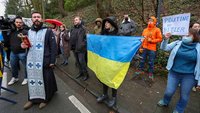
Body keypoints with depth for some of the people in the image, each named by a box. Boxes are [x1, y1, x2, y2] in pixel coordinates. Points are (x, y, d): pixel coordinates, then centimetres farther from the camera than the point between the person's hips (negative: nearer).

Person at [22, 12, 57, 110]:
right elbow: (27, 44, 26)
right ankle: (32, 98, 31)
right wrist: (24, 45, 1)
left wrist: (52, 61, -12)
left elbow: (53, 47, -7)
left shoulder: (48, 31, -2)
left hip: (44, 62, -5)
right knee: (32, 79, 13)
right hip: (31, 61, 5)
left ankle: (45, 98, 23)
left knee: (45, 80, 4)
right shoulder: (29, 31, 14)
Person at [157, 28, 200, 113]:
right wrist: (166, 39, -20)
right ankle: (165, 101, 44)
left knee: (184, 96, 14)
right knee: (169, 92, 11)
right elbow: (164, 48, 0)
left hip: (189, 76, -1)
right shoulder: (178, 43, -2)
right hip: (174, 73, 1)